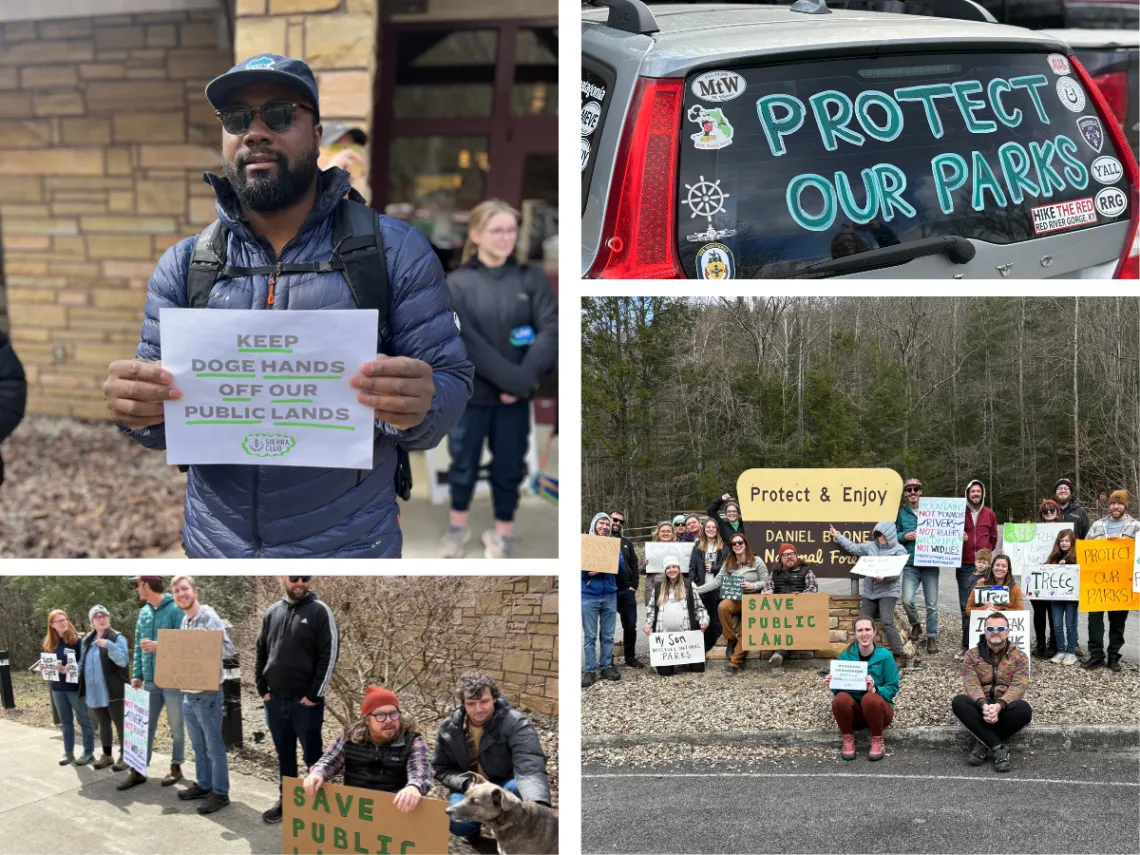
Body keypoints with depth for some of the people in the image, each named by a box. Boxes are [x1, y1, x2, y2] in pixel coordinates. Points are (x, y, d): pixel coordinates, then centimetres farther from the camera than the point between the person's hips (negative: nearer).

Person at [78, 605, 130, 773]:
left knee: (121, 724, 0)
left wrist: (109, 645, -33)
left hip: (114, 691, -6)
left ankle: (124, 756, 9)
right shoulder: (87, 640, 12)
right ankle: (107, 755, 28)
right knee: (103, 725, 17)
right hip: (95, 693, 6)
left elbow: (124, 660, -21)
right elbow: (83, 663, 21)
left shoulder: (117, 637, -7)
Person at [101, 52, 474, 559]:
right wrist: (139, 408, -21)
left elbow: (452, 385, -6)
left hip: (351, 547, -2)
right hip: (214, 545, 3)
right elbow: (160, 424, 3)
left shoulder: (395, 251, -5)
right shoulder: (182, 265, 2)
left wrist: (416, 409, -30)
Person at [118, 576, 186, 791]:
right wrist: (136, 675, 7)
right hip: (150, 681, 6)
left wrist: (160, 646, -23)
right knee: (145, 726, 9)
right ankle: (138, 771, 15)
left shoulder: (175, 610, -11)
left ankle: (176, 767, 20)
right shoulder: (143, 613, 11)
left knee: (176, 727, 7)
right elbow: (138, 646, 14)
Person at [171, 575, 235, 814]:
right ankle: (203, 785, 29)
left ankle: (220, 793, 9)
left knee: (214, 747, 1)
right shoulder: (184, 621, 11)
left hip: (207, 694, -8)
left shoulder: (209, 618, -14)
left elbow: (228, 650, -20)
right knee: (199, 746, 18)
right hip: (188, 694, 8)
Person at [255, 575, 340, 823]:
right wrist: (262, 689, 6)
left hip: (305, 701, -4)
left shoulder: (319, 611, -6)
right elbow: (261, 653, 16)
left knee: (312, 757, 2)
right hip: (274, 700, 5)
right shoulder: (272, 612, 9)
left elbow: (329, 655, -10)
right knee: (284, 755, 15)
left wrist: (314, 695, -12)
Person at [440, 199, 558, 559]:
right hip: (470, 392, -1)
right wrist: (513, 378, -20)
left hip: (516, 394, 1)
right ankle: (457, 525, 34)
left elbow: (551, 329, -8)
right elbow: (466, 341, -15)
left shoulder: (532, 278, 0)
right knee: (464, 462, 12)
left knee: (509, 466, 10)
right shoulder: (457, 283, -5)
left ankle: (503, 533, 28)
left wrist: (526, 378, -19)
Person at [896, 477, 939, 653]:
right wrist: (904, 536, -10)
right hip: (910, 565, 1)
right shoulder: (901, 513, 7)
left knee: (931, 604, 3)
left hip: (931, 564, 0)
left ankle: (932, 637, 14)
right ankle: (915, 625, 17)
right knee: (907, 600, -12)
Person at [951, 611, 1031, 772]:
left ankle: (984, 745, -19)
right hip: (980, 707, 1)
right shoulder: (972, 656, 7)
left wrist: (999, 705, -29)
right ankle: (999, 747, -29)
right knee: (958, 702, -30)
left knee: (1024, 709, -34)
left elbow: (1018, 686, -10)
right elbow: (972, 685, -8)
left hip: (1006, 708, -1)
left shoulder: (1019, 657, 5)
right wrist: (984, 705, -30)